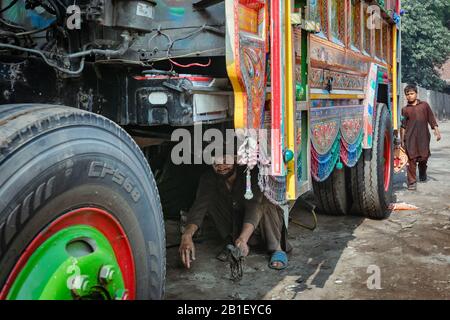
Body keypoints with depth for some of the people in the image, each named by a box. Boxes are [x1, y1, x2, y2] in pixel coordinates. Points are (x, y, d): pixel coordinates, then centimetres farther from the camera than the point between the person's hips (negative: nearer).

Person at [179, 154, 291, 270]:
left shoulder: (250, 173, -28)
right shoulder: (209, 178, -17)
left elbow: (254, 207, -41)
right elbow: (199, 206, -30)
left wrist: (243, 239, -57)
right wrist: (187, 235, -49)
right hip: (237, 226, 3)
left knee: (263, 204, -36)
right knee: (209, 200, -19)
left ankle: (277, 249, -19)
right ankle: (233, 242, -10)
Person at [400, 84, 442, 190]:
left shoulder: (424, 105, 10)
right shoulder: (405, 109, 8)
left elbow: (431, 119, 11)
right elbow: (403, 126, 9)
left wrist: (436, 131, 3)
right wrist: (402, 141, 7)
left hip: (424, 137, 1)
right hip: (410, 138, -1)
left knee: (424, 157, 6)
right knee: (411, 160, -3)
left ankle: (422, 173, 37)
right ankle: (412, 182, 3)